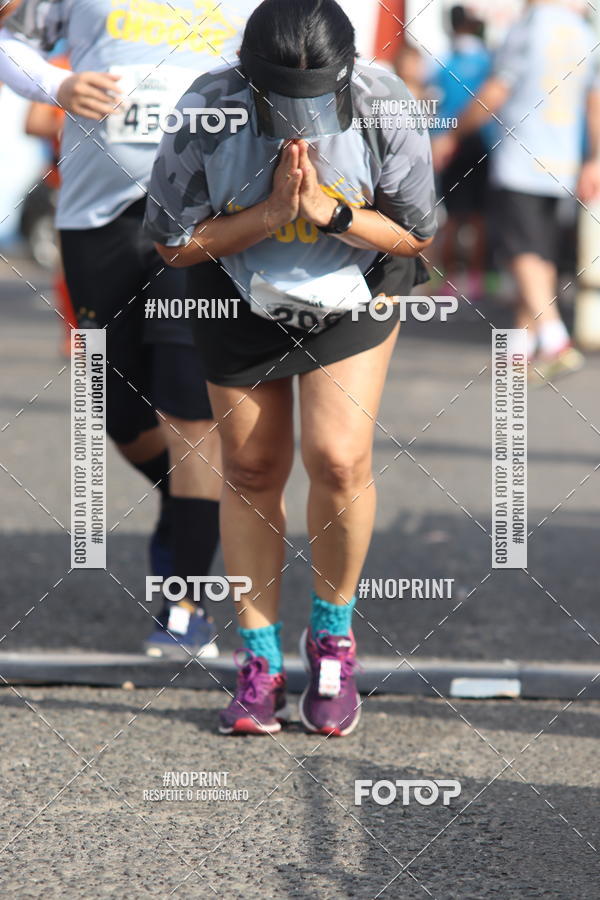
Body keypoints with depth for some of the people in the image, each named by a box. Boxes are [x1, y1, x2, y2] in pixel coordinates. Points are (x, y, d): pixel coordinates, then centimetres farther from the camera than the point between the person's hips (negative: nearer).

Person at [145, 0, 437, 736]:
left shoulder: (383, 105, -26)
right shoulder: (207, 114, -27)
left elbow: (416, 235, -13)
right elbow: (175, 242, -16)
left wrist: (329, 214, -30)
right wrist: (271, 214, -30)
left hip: (354, 290, -1)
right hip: (243, 295, 1)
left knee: (339, 459, -15)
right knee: (250, 469, 4)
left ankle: (333, 635, 9)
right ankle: (260, 661, 18)